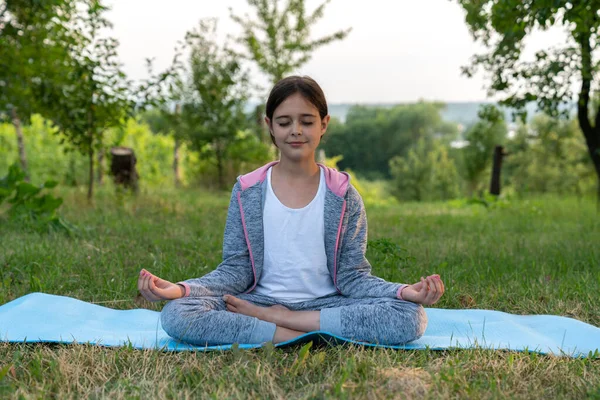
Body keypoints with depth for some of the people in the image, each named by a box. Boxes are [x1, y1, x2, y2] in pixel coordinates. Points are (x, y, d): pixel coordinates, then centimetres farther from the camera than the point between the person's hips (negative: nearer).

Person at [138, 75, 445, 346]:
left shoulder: (342, 195, 1)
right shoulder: (247, 192, 2)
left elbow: (351, 275, -1)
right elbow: (236, 269, 1)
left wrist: (405, 292, -19)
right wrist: (182, 289, -16)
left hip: (325, 304, 1)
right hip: (259, 300, -1)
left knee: (412, 316, -25)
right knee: (176, 314, -25)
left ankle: (267, 318, -18)